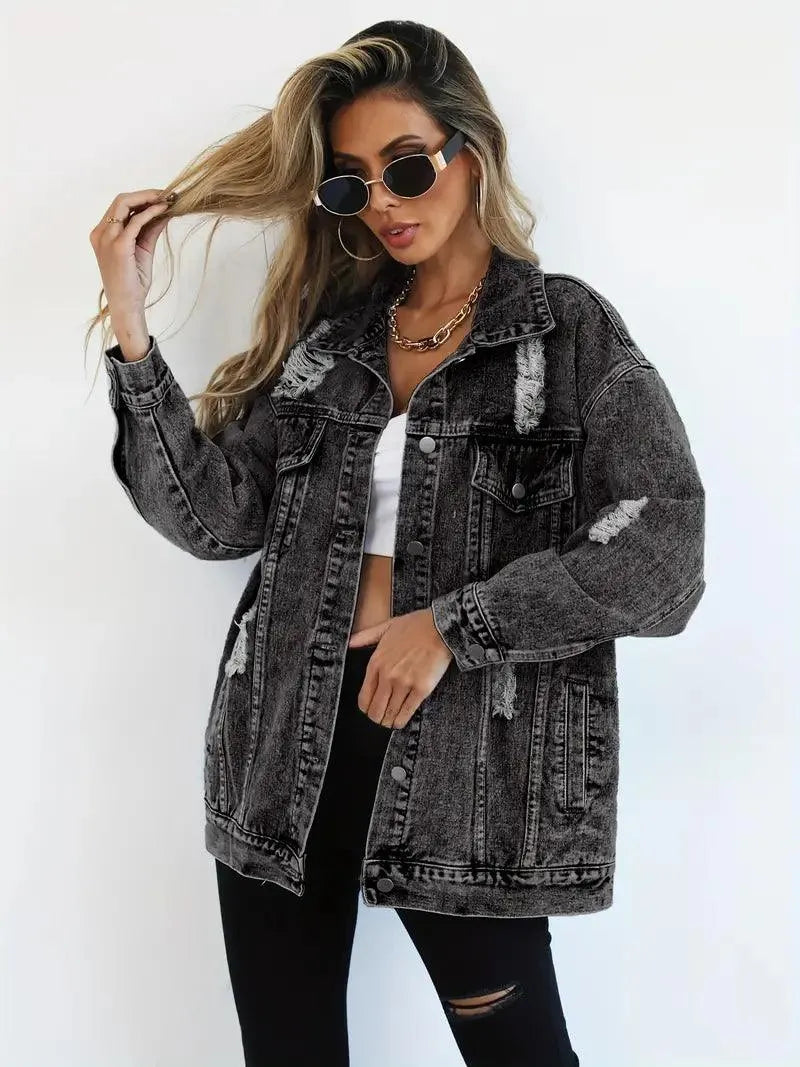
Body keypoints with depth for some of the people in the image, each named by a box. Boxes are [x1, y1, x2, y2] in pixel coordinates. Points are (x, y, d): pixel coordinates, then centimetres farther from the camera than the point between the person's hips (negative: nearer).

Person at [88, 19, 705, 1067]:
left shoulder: (570, 331, -1)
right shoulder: (322, 331, 10)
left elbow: (664, 556, -10)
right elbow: (216, 517, 0)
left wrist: (456, 624, -14)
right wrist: (131, 331, -5)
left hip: (470, 755, -3)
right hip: (286, 744, 4)